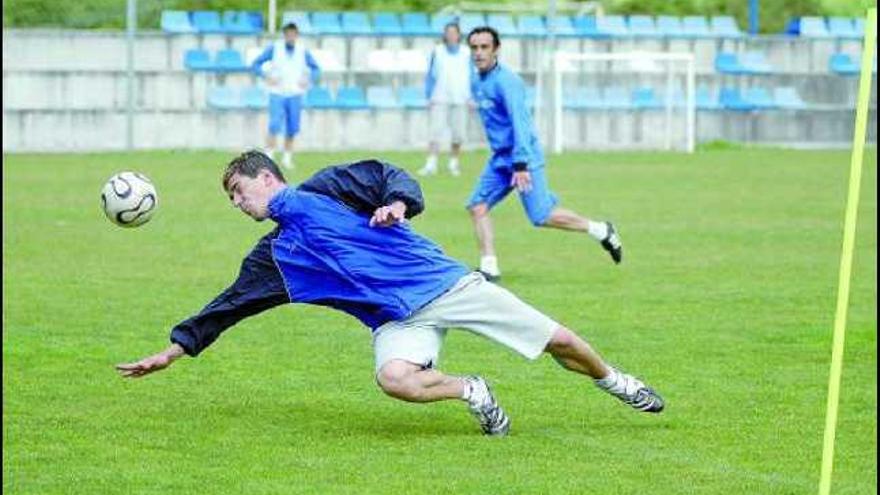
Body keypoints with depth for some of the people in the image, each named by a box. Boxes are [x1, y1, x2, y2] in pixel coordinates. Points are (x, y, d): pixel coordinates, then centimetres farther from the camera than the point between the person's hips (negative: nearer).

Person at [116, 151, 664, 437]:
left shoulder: (325, 188, 2)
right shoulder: (274, 255, 13)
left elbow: (389, 176, -4)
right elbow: (230, 305, 16)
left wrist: (397, 202, -26)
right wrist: (175, 349, 13)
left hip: (444, 281, -3)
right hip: (398, 319, 3)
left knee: (558, 341, -5)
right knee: (394, 377, -34)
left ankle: (614, 381, 23)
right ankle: (471, 391, -9)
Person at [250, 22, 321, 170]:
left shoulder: (303, 51, 4)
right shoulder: (274, 48, -2)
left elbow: (315, 69, 16)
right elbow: (256, 64, 0)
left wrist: (309, 80, -4)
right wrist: (266, 76, -16)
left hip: (295, 95, 3)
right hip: (277, 94, -3)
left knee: (292, 129, 2)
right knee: (275, 126, -15)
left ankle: (287, 158, 16)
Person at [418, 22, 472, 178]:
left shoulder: (467, 53, 5)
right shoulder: (437, 52, 4)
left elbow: (472, 76, 10)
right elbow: (430, 76, 7)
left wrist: (470, 97, 5)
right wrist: (429, 97, 2)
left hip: (460, 100, 1)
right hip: (440, 99, -1)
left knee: (458, 134, 2)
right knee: (436, 131, -11)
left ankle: (453, 163, 17)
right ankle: (431, 164, -14)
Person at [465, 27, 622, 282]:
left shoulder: (506, 81, -16)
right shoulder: (477, 83, 11)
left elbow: (520, 122, -24)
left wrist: (521, 165, -31)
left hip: (523, 157, -8)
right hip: (499, 159, 9)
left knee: (542, 216, -10)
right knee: (477, 206, -3)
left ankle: (601, 231, 6)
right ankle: (489, 267, -1)